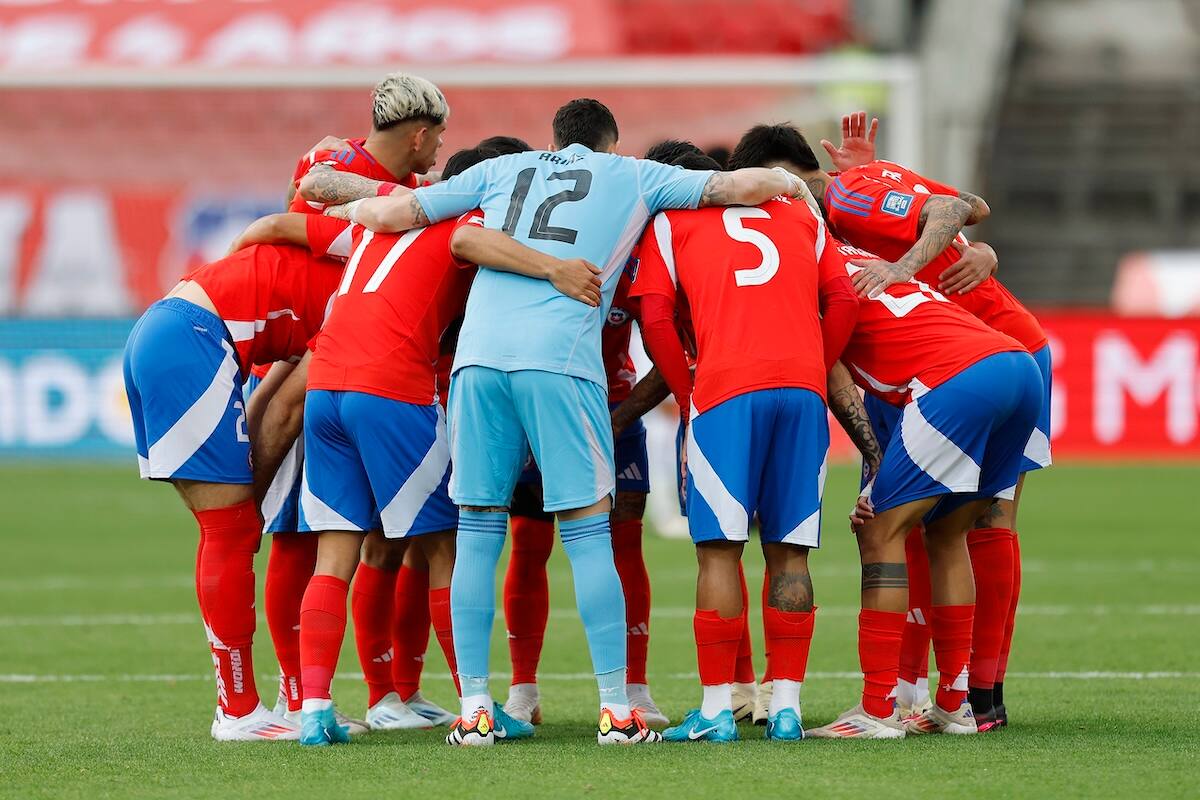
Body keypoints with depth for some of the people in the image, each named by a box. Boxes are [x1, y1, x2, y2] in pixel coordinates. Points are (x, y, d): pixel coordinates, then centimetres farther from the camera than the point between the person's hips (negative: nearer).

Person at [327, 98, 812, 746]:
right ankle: (615, 708, -2)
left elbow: (391, 213, 22)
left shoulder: (503, 170, 24)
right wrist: (788, 184, 36)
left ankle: (474, 709, 4)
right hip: (561, 359, -2)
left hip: (479, 353, 2)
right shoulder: (632, 176, 19)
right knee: (588, 531, 1)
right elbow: (743, 186, 15)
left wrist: (346, 207, 42)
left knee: (478, 531, 6)